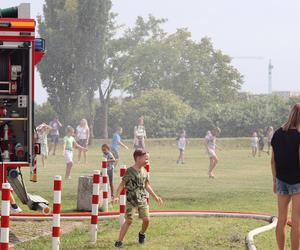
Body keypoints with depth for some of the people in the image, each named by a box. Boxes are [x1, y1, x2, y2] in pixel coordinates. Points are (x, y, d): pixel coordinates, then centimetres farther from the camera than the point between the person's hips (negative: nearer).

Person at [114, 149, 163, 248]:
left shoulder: (144, 171, 6)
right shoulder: (130, 171, -12)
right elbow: (122, 184, -10)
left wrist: (155, 197, 22)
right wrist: (117, 196, -21)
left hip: (142, 199, 5)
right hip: (131, 200, -5)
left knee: (146, 219, 0)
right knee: (129, 220, -10)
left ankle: (141, 234, 31)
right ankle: (119, 241, -4)